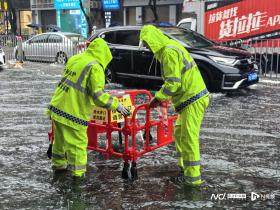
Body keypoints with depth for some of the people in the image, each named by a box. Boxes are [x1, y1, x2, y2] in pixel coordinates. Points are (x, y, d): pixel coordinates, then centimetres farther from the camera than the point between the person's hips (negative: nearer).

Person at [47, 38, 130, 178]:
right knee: (77, 143, 4)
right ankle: (78, 174, 13)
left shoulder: (74, 59, 13)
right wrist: (116, 105, -7)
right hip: (72, 113, -8)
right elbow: (98, 96, -17)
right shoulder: (95, 67, -11)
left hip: (57, 106, 8)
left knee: (60, 139, 24)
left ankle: (58, 164, 42)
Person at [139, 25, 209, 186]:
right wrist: (162, 97, 16)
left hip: (193, 100, -11)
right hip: (193, 96, 11)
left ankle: (193, 177, 3)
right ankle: (184, 167, 30)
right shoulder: (172, 46, 17)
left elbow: (173, 83, -22)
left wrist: (158, 98, -10)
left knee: (189, 137, -5)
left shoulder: (169, 52, -16)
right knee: (179, 134, 19)